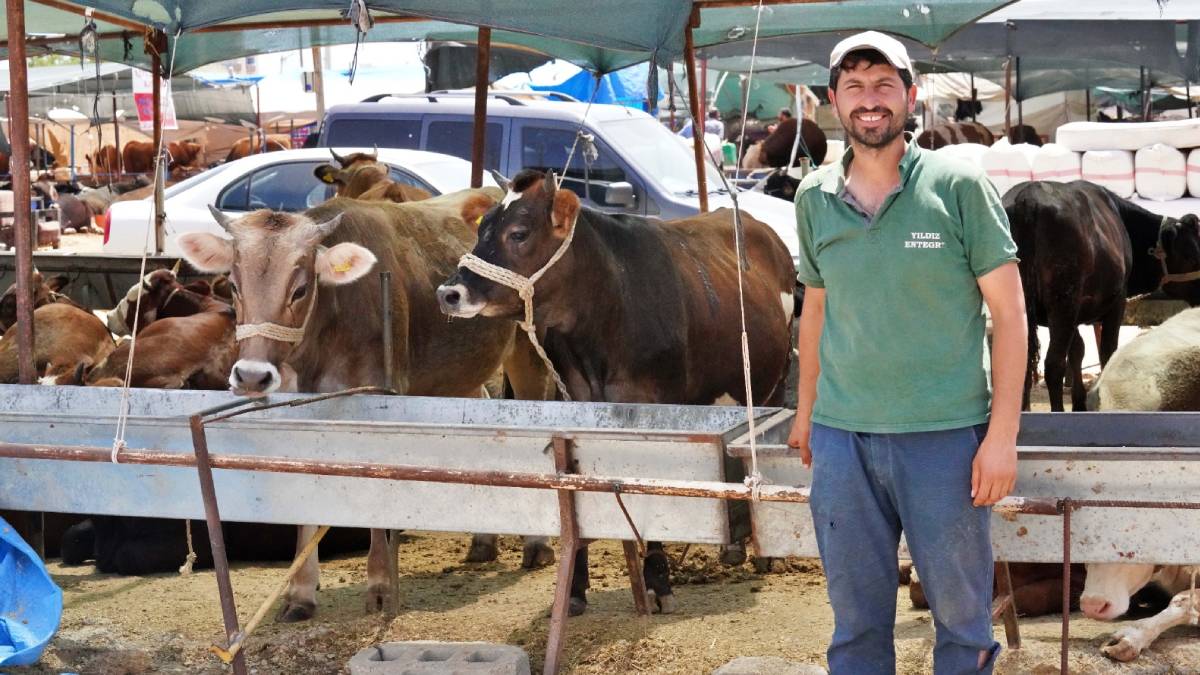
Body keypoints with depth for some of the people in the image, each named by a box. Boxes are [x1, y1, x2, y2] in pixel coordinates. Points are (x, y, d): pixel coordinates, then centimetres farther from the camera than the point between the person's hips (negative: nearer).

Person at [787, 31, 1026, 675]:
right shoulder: (814, 197, 6)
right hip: (841, 436, 3)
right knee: (856, 619, 12)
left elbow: (1008, 311, -4)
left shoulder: (959, 186, -5)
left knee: (961, 611, 7)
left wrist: (1002, 434, -8)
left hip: (945, 434, -3)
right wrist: (806, 411, 20)